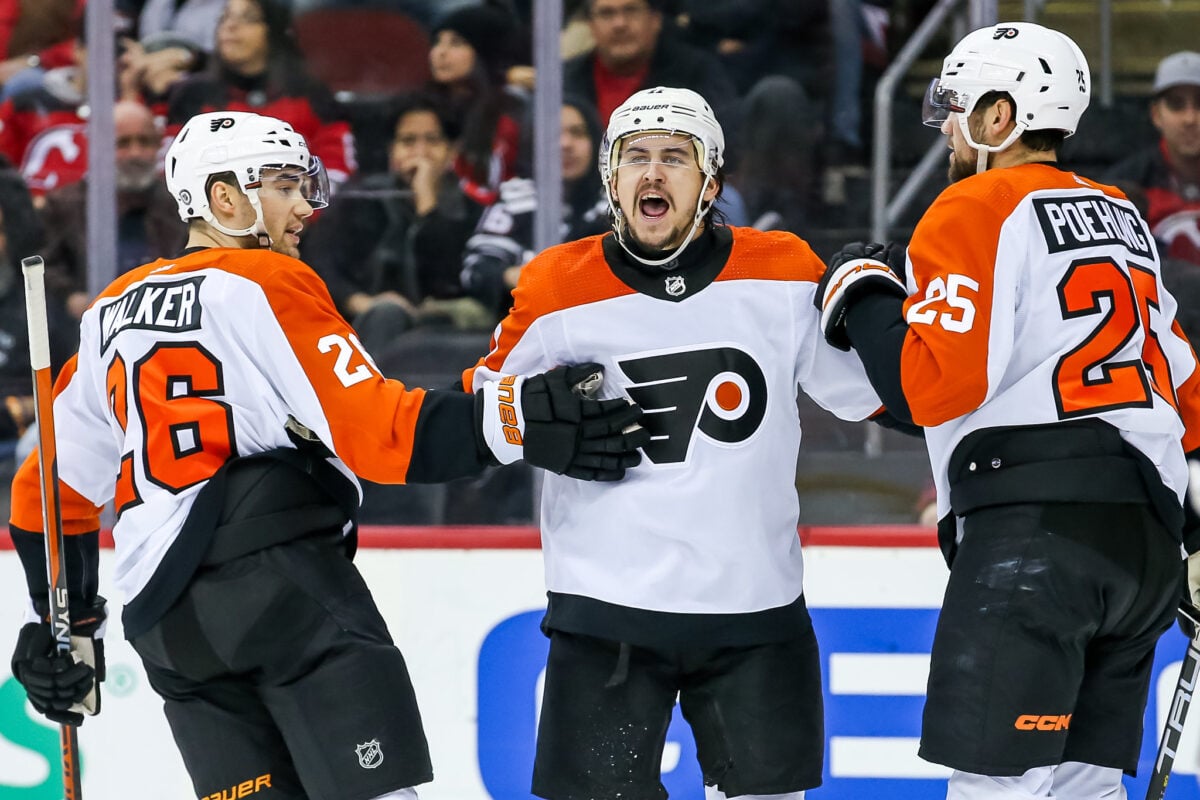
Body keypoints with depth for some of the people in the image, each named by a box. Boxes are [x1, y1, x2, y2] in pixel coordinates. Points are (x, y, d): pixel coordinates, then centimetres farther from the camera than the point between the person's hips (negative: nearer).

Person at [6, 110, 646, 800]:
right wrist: (522, 421, -18)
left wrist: (61, 625, 31)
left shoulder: (111, 312, 22)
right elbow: (375, 429, -13)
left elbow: (56, 483, 25)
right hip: (283, 577, -8)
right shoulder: (268, 284, 0)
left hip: (162, 624, 8)